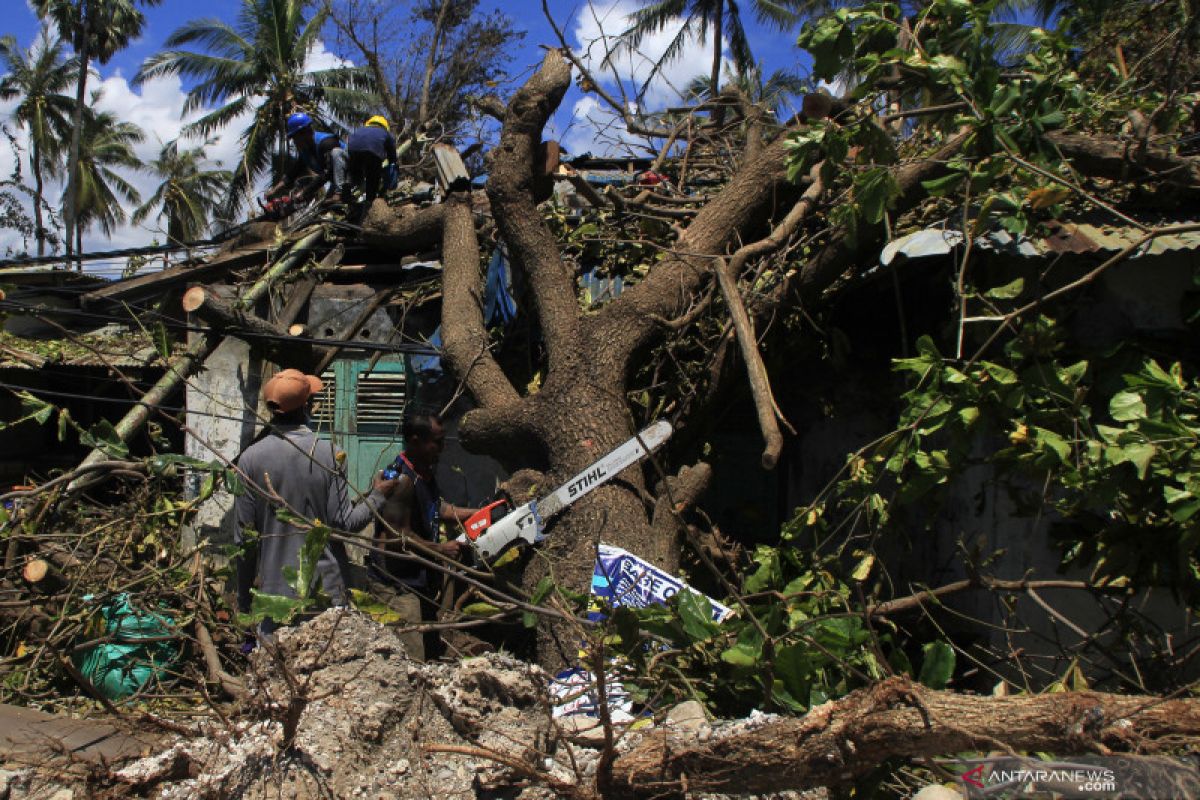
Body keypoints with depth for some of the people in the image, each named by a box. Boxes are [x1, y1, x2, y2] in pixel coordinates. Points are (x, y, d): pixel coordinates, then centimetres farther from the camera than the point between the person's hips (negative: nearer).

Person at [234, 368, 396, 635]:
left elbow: (244, 536, -2)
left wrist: (243, 598, 10)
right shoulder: (328, 453, -8)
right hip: (326, 590, -1)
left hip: (274, 591, 1)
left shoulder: (250, 458, -5)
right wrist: (378, 495, 9)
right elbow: (344, 523, -9)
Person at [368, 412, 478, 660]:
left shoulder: (426, 471, 7)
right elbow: (399, 537, -25)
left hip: (419, 580, 10)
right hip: (396, 586, -10)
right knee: (412, 660, -10)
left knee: (431, 649, 20)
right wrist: (440, 549, -15)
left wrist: (475, 513, 15)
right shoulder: (403, 480, -23)